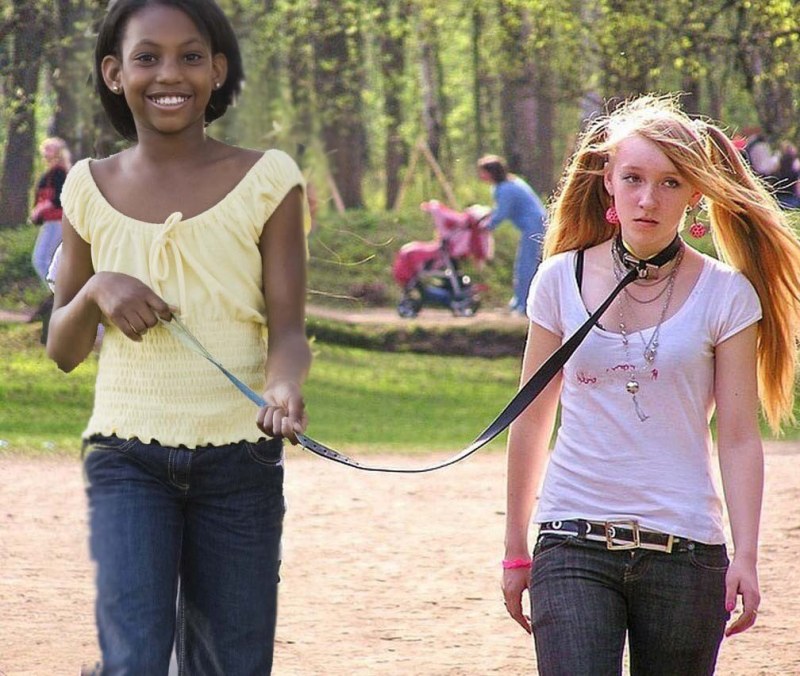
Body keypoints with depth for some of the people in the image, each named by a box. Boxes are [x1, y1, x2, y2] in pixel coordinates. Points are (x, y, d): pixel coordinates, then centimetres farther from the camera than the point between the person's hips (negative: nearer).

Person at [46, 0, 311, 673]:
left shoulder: (268, 181, 0)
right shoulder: (92, 189, 6)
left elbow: (288, 328, -3)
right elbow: (62, 351, 13)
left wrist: (283, 388, -26)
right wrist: (96, 290, -9)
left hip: (241, 463, 0)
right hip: (127, 458, 0)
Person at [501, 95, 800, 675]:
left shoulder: (725, 295, 1)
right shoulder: (562, 280, 5)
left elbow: (739, 438, -1)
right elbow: (532, 422, 11)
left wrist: (745, 556, -11)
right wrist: (516, 550, 13)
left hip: (685, 548, 0)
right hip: (573, 542, 0)